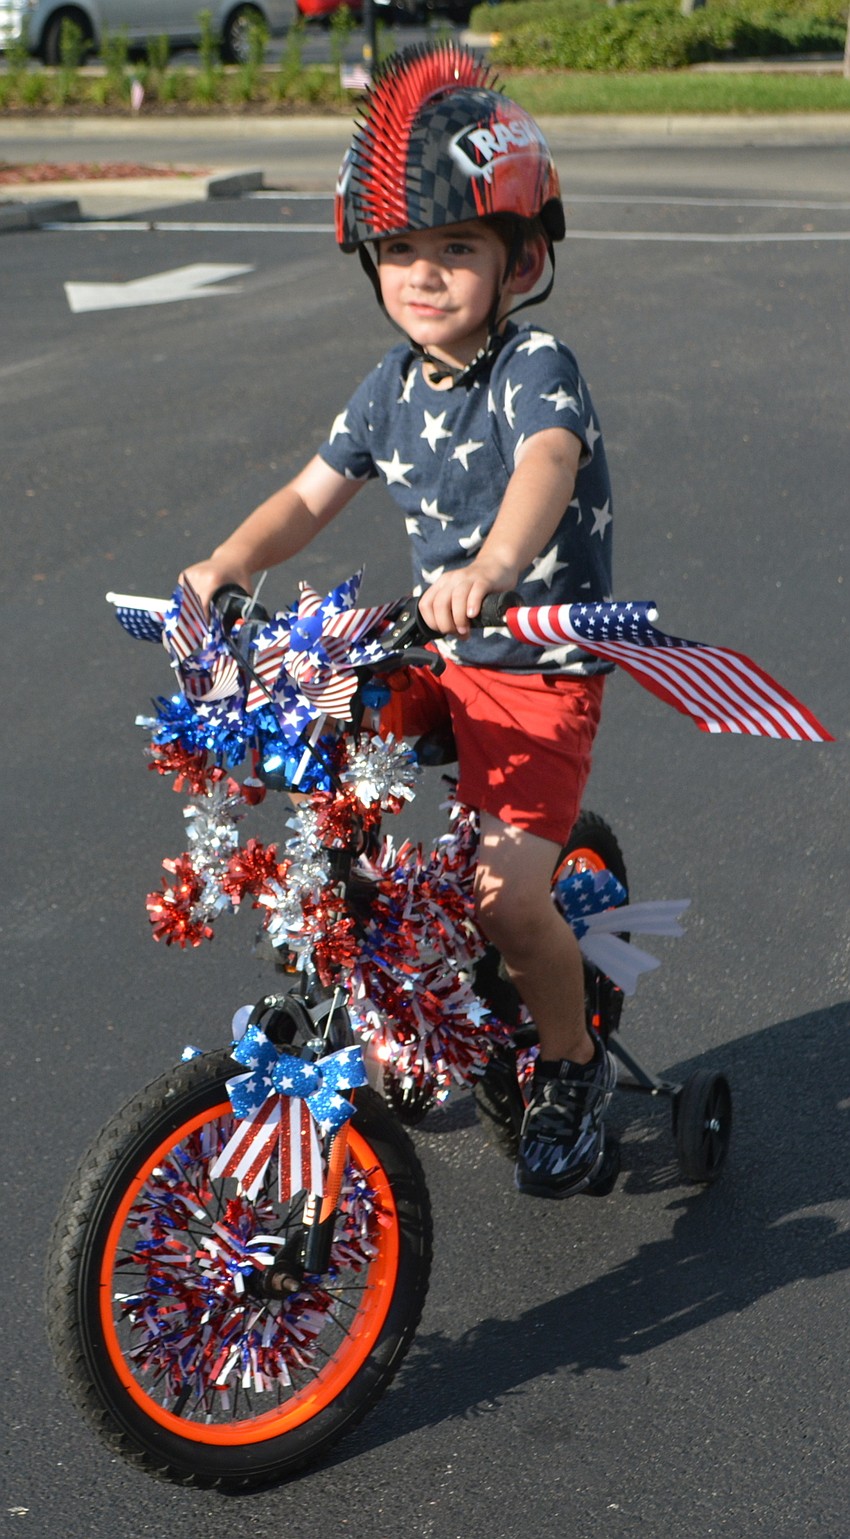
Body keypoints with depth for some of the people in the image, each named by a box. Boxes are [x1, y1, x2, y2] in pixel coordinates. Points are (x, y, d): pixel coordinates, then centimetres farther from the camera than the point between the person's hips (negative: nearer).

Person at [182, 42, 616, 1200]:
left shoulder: (535, 367, -18)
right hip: (436, 651, 7)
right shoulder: (395, 386, 3)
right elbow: (311, 495, 4)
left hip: (543, 668, -7)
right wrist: (227, 564, -15)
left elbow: (547, 465, -39)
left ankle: (574, 1069, 11)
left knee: (507, 896, -19)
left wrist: (495, 562, -60)